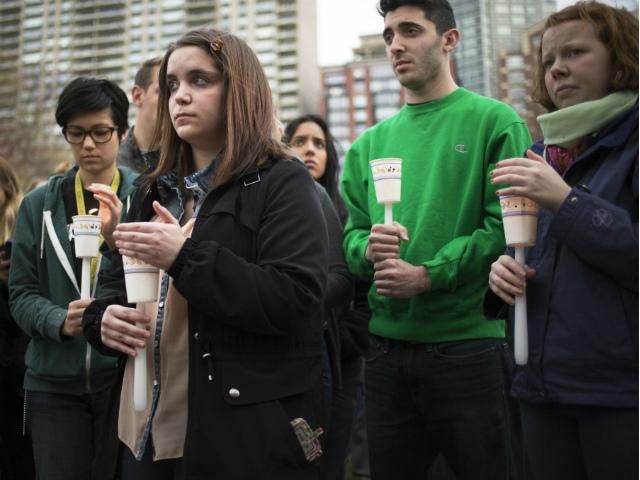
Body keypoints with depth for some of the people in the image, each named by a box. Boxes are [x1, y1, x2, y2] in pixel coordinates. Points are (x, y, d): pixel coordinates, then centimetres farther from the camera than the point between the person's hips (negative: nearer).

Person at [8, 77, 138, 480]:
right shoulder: (39, 205, 6)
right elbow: (22, 293, 4)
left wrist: (120, 239, -22)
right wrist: (60, 321, -15)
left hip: (127, 374, -2)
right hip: (55, 381, 2)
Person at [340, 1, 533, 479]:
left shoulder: (495, 123, -1)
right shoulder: (370, 143, 13)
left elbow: (507, 228, -10)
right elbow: (352, 233, 12)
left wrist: (429, 275, -17)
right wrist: (367, 250, -11)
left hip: (471, 344, -4)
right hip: (387, 347, 5)